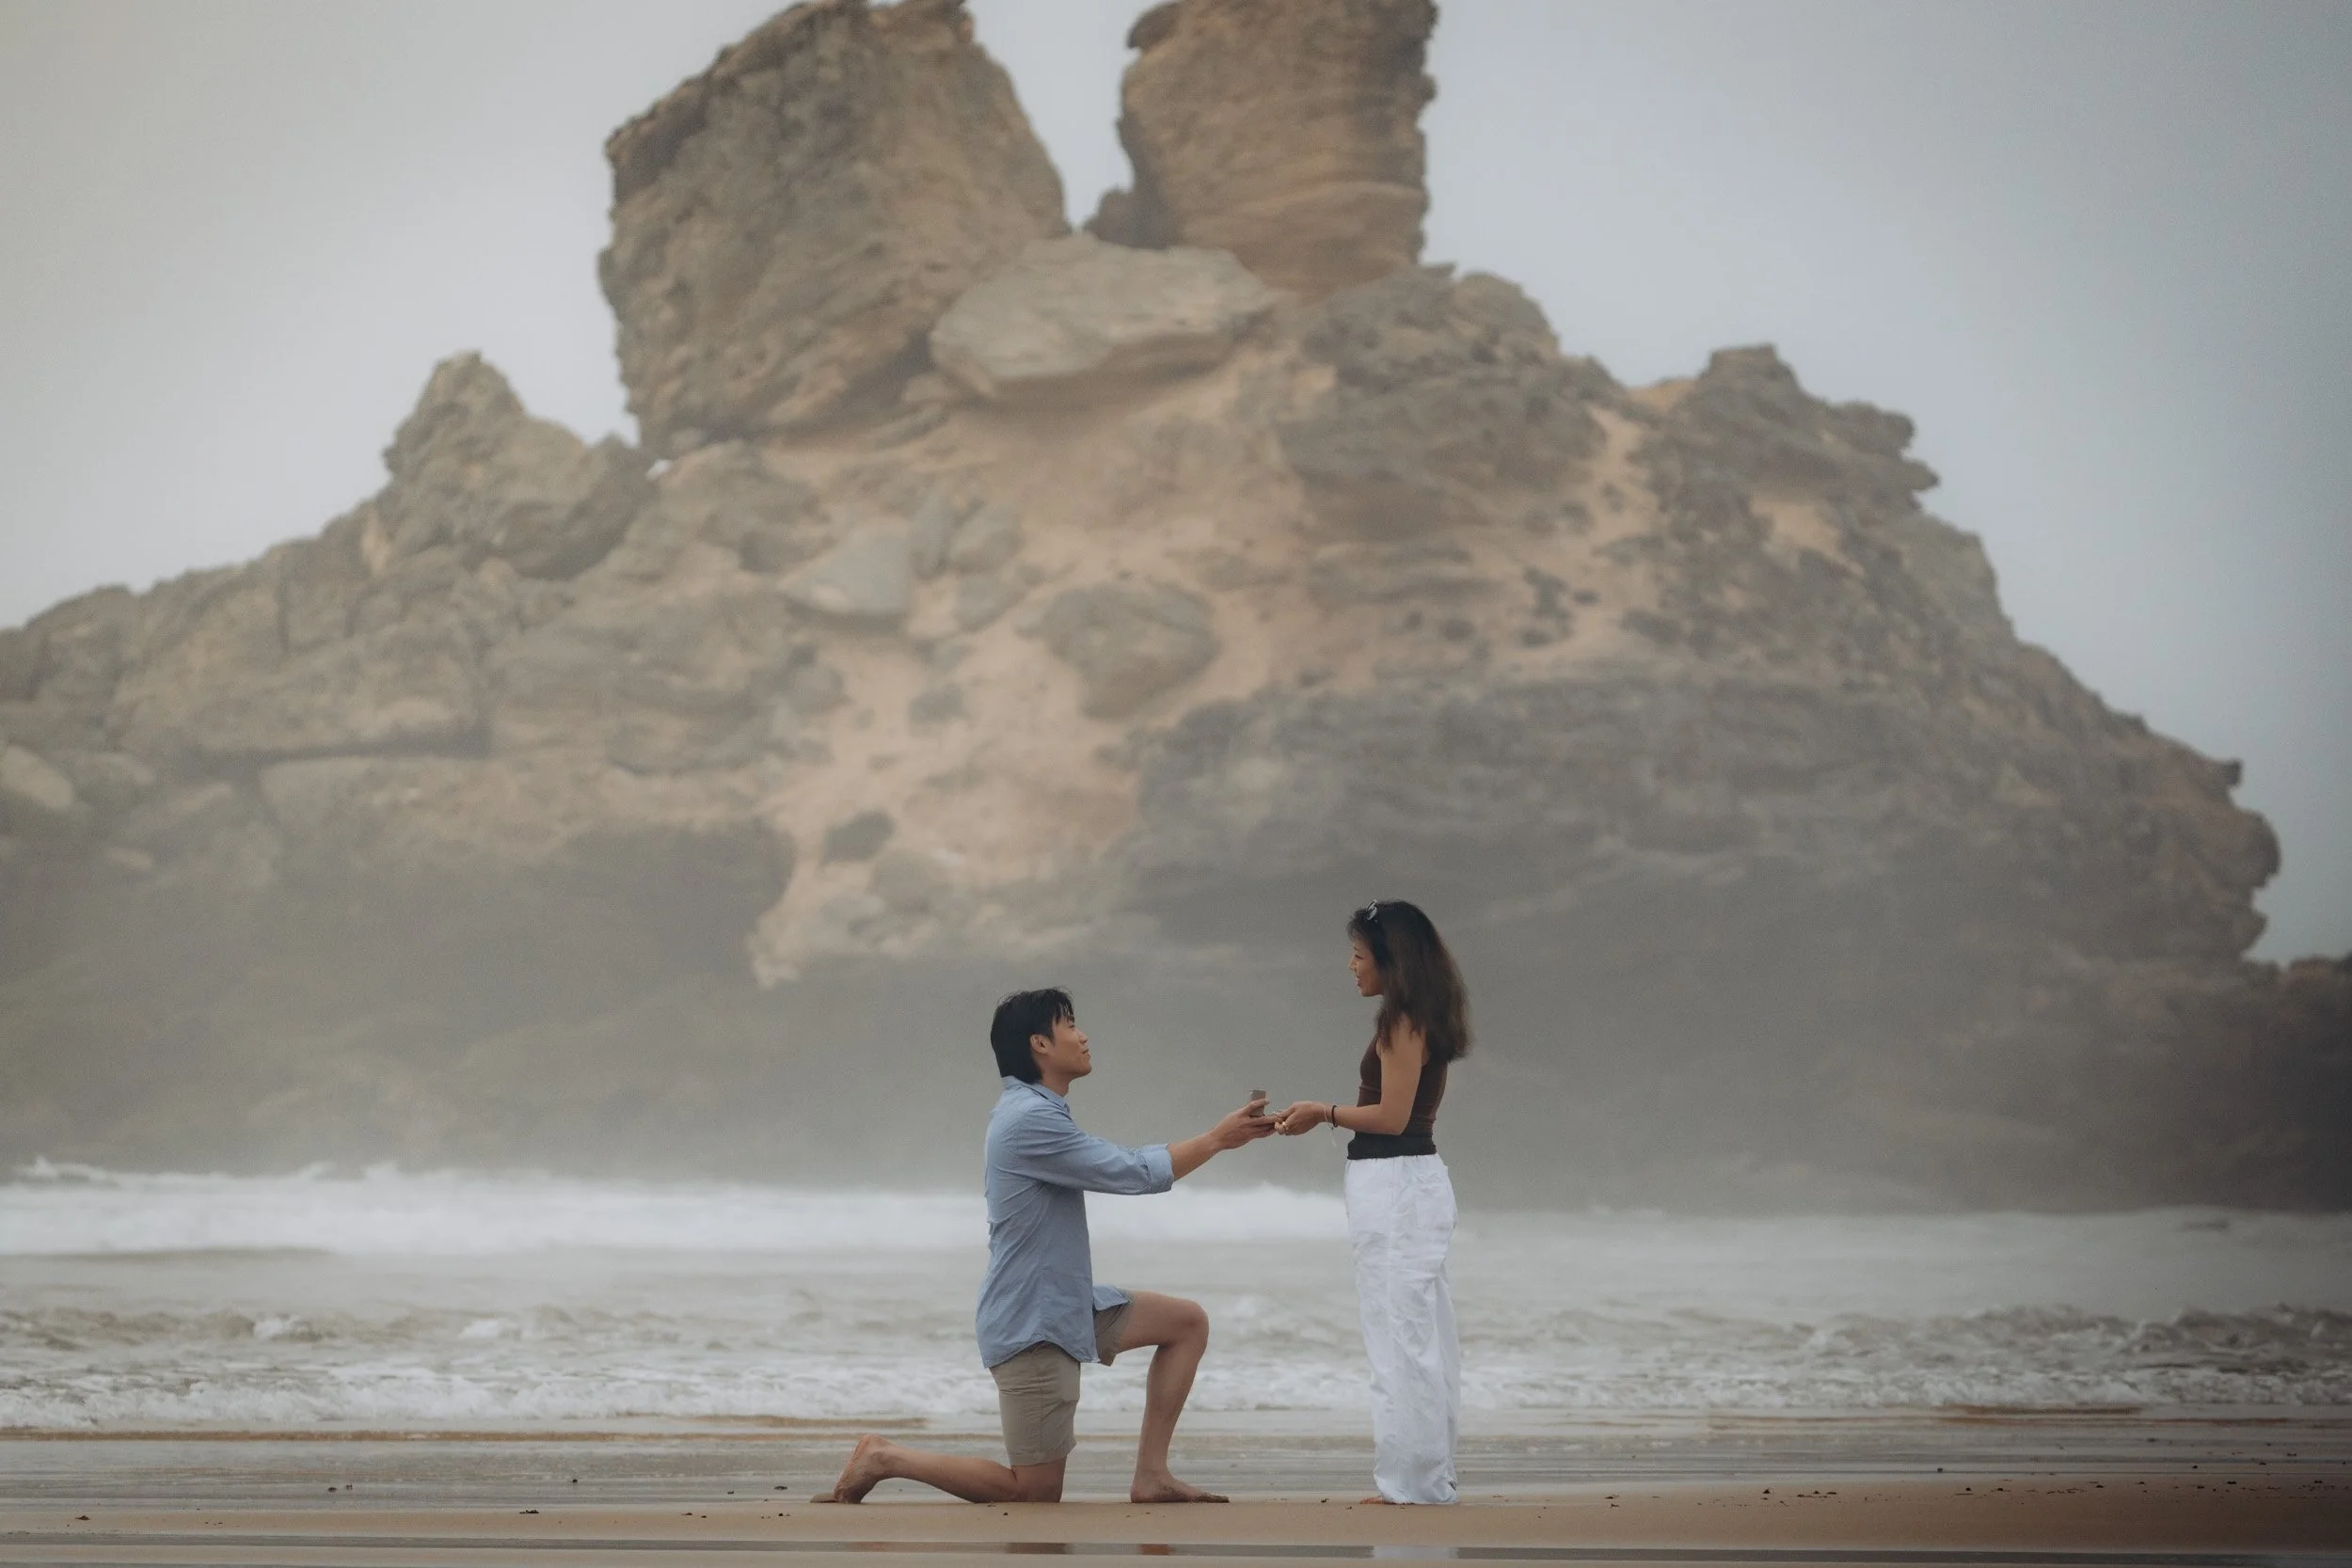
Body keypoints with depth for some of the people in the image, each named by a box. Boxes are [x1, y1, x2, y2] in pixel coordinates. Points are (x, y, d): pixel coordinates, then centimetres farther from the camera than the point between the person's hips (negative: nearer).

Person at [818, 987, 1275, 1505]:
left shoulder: (1040, 1112, 12)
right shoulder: (1029, 1120, -21)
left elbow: (1120, 1164, 18)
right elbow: (1132, 1173, -18)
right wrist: (1215, 1140, -8)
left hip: (1068, 1306, 10)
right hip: (1030, 1322, -10)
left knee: (1187, 1322, 8)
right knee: (1035, 1493, -4)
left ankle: (1151, 1476, 6)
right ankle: (884, 1458, 6)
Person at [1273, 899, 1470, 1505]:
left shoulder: (1403, 1022, -15)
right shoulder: (1419, 1019, 14)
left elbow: (1392, 1116, -18)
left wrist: (1325, 1112, -7)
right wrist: (1327, 1114, 13)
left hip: (1395, 1187, -10)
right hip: (1410, 1182, 10)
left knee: (1400, 1340, -5)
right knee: (1422, 1340, 13)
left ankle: (1409, 1484, -1)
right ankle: (1429, 1475, 19)